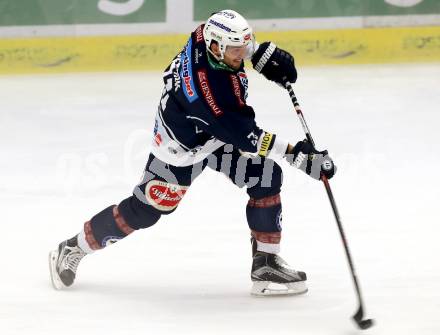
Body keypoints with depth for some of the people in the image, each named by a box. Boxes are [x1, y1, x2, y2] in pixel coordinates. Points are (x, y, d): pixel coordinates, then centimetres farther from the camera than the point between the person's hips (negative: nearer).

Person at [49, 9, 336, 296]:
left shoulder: (209, 34, -20)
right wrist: (297, 154, -35)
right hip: (182, 146, -8)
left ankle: (266, 263, 3)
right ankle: (73, 249, 24)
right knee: (145, 210, 4)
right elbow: (245, 136, -36)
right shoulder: (210, 86, -42)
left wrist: (265, 53, -4)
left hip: (221, 132, 8)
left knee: (267, 176, -5)